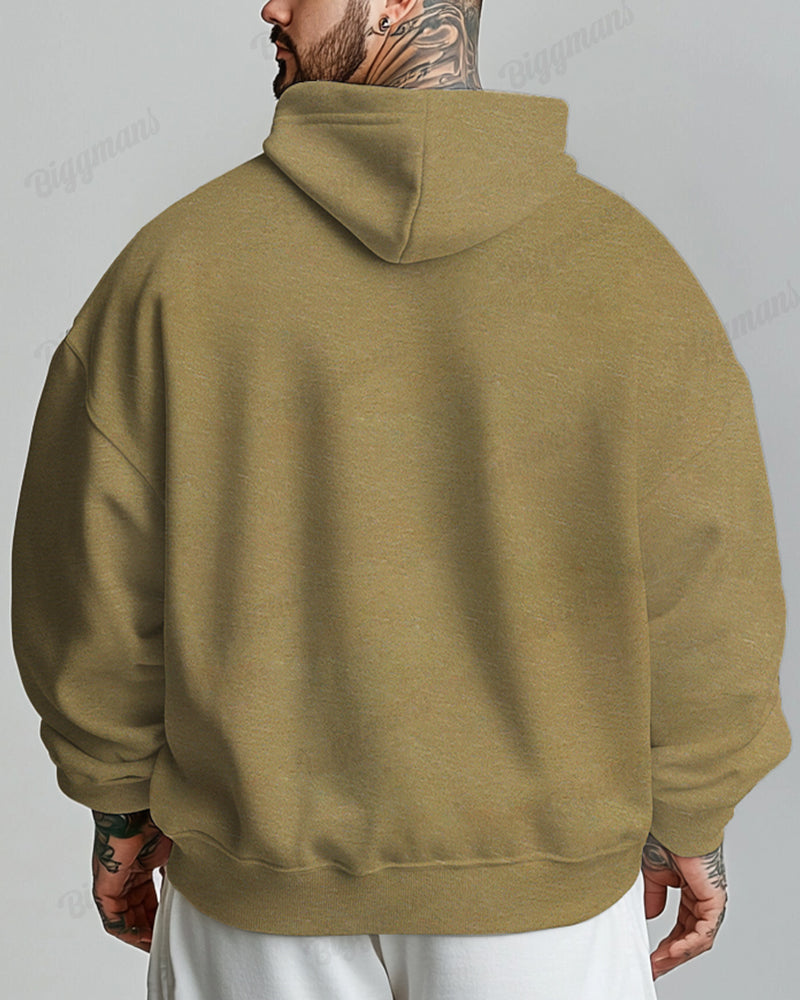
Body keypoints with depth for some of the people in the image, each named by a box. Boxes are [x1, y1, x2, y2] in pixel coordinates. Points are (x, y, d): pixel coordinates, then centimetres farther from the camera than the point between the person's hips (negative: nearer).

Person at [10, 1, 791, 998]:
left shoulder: (175, 260, -13)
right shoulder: (630, 268, -13)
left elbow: (92, 580, -8)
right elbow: (704, 595, -10)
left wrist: (121, 806, 8)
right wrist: (690, 823, 5)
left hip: (260, 877, 1)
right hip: (539, 876, 0)